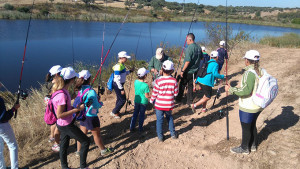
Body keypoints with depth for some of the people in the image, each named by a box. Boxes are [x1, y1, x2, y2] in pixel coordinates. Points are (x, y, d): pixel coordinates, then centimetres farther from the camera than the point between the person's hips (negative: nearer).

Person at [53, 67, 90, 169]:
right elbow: (59, 115, -25)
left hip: (62, 125, 9)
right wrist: (76, 110, -22)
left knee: (64, 145, 21)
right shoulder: (62, 94, -29)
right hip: (66, 125, -9)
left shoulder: (59, 89, 0)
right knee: (85, 141, 4)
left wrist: (74, 108, 8)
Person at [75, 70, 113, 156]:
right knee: (96, 134, 11)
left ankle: (78, 151, 32)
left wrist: (96, 98, 4)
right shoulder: (91, 91, -26)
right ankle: (103, 150, 30)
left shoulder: (80, 89, -2)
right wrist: (101, 103, -1)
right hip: (91, 116, -7)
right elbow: (96, 106, -21)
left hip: (83, 115, 7)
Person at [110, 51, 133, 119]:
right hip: (117, 85, -9)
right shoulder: (118, 66, -23)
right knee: (123, 100, -2)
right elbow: (117, 79, -24)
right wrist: (121, 89, -22)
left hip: (120, 84, 9)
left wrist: (130, 71, 8)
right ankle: (114, 112, 11)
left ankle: (117, 112, 36)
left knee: (119, 99, 20)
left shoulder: (122, 65, 6)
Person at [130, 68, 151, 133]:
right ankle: (140, 129, 24)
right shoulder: (145, 85, -24)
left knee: (135, 114, 17)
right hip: (143, 102, -5)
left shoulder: (136, 82, -8)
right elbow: (147, 96, -18)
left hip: (136, 100, 5)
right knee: (142, 115, 11)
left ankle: (132, 128, 24)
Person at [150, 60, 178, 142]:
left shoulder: (158, 81, -16)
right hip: (169, 105, 2)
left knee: (159, 120, 12)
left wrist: (151, 100, 9)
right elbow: (176, 93, -4)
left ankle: (160, 136, 21)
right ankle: (173, 134, 32)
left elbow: (154, 93, -8)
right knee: (170, 118, 25)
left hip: (159, 105, -2)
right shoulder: (174, 80, -10)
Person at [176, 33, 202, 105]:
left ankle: (179, 99, 23)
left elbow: (188, 61, -25)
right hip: (195, 71, 7)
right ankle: (189, 101, 19)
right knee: (190, 85, 14)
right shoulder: (198, 47, 5)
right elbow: (201, 58, 17)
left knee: (182, 85, 10)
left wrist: (182, 70, -21)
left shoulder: (189, 48, -20)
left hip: (188, 71, -7)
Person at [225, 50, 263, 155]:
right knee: (252, 125, 23)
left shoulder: (249, 73, -24)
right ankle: (253, 145, 38)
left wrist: (230, 89, -21)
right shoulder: (261, 71, 2)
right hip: (258, 106, 8)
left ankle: (244, 148, 23)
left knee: (246, 128, 8)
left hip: (248, 107, -8)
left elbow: (246, 91, -29)